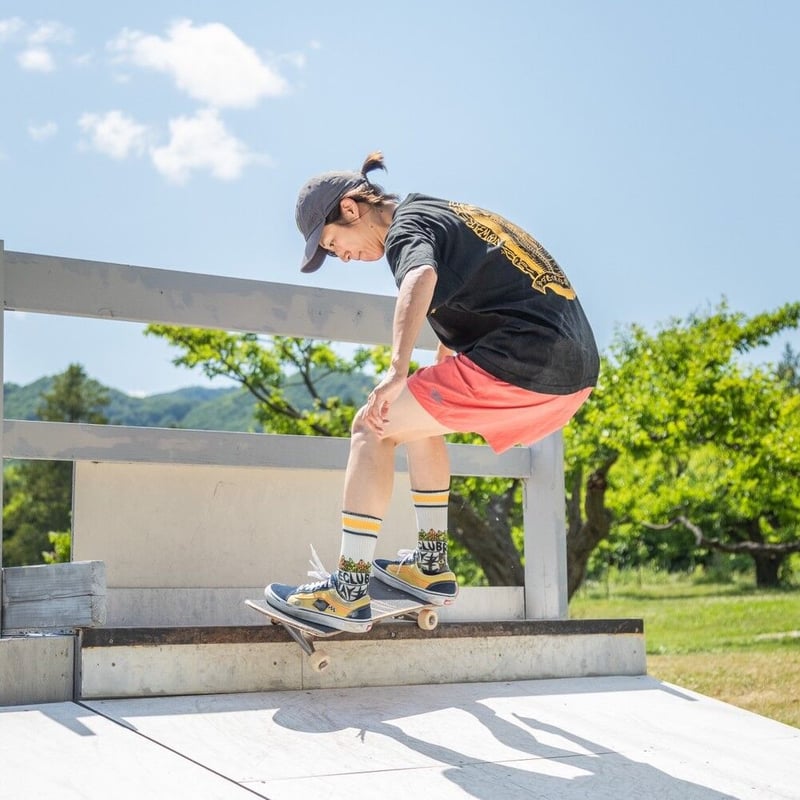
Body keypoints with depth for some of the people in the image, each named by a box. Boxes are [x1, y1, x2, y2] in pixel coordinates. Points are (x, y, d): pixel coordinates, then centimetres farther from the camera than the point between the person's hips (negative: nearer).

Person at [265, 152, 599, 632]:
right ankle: (432, 566, 25)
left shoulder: (407, 225, -1)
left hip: (520, 362, -10)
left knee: (372, 428, -3)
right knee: (415, 419, 25)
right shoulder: (448, 215, 28)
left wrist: (397, 371, -37)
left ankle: (349, 591, -8)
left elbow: (421, 277, -26)